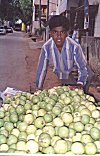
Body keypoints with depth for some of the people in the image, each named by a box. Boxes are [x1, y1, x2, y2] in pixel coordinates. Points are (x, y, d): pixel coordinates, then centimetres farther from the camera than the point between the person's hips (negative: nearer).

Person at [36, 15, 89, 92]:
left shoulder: (75, 46, -28)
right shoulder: (46, 47, -19)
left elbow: (82, 67, -19)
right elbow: (42, 69, -7)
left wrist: (80, 83, -36)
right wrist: (39, 88, -3)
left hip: (75, 80, -2)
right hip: (61, 82, 2)